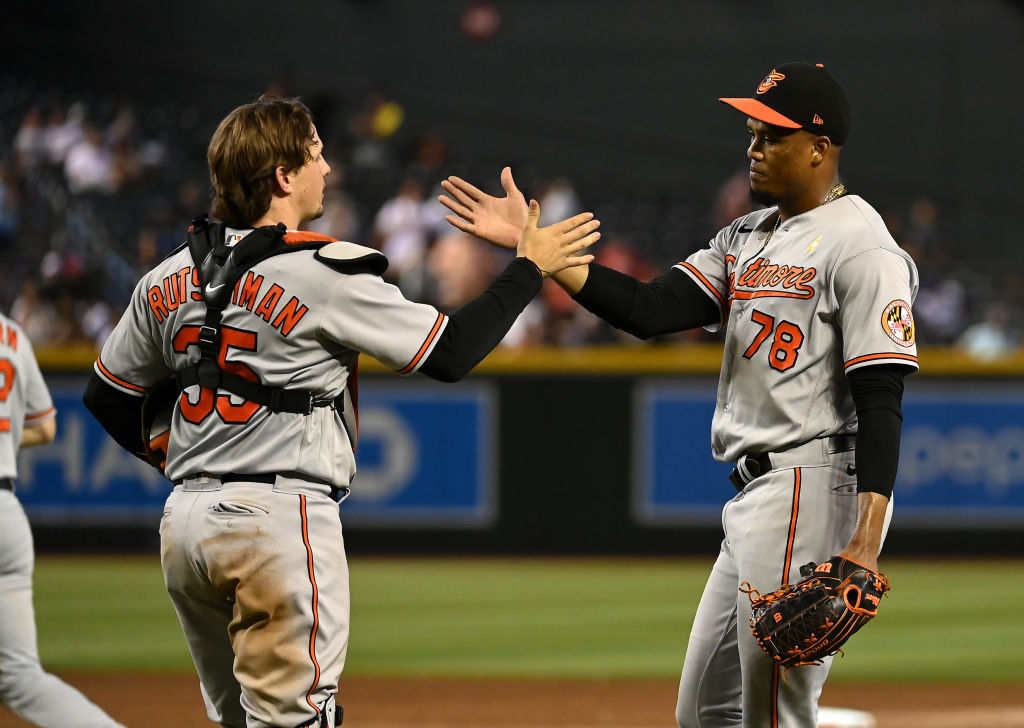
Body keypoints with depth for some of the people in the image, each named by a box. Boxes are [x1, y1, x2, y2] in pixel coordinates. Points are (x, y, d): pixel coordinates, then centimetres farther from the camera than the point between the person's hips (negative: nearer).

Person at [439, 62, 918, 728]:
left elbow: (880, 400, -18)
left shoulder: (859, 247, -11)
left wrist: (866, 543, -26)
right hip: (757, 498, 10)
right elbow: (651, 311, 8)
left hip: (814, 489, -10)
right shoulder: (748, 237, 18)